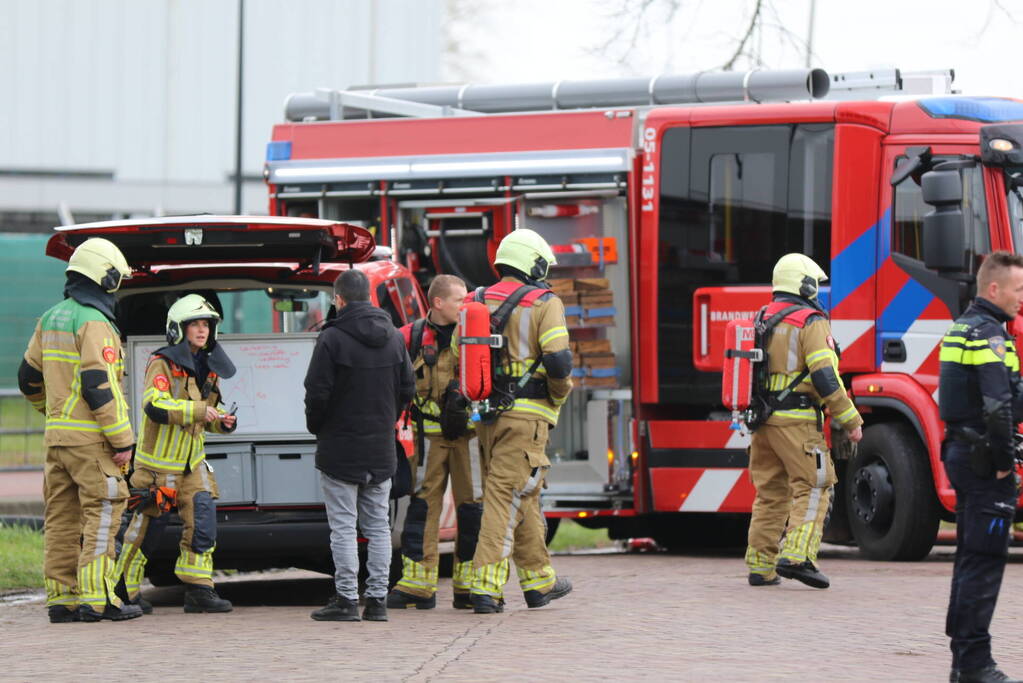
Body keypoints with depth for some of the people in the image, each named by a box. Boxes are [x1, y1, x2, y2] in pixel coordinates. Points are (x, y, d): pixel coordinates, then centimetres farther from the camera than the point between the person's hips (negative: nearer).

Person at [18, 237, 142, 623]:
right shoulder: (93, 323, -13)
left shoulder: (51, 319, 14)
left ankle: (61, 599, 10)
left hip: (57, 434, 8)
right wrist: (122, 439, -17)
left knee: (62, 518, 9)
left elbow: (29, 378, 21)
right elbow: (98, 386, -20)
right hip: (90, 437, -8)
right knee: (102, 513, -6)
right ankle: (96, 599, -11)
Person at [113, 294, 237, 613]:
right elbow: (154, 405, -29)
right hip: (159, 460, -7)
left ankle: (198, 589, 1)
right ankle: (124, 588, 13)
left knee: (202, 520, -4)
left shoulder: (208, 368, 11)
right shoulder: (162, 364, -13)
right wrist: (198, 410, -33)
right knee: (148, 523, 0)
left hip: (192, 460, 7)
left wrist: (221, 422, 2)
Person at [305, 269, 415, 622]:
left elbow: (317, 393, -14)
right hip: (381, 450, 5)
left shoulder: (332, 339, -13)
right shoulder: (394, 338, 6)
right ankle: (377, 599, 9)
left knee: (343, 527, -2)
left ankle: (347, 599, -3)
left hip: (340, 447, -5)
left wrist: (316, 427, 4)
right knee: (378, 525, 10)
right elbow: (407, 389, 9)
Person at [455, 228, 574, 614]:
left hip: (487, 417, 6)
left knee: (523, 495, 17)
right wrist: (560, 394, 4)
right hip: (526, 414, -6)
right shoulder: (544, 304, -5)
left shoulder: (476, 304, 12)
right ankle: (486, 587, -14)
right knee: (505, 497, -8)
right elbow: (558, 361, -14)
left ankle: (539, 581, 24)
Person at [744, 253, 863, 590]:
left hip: (762, 420, 7)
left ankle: (760, 565, 12)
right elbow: (825, 376, -15)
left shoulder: (762, 320, 15)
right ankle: (797, 556, -18)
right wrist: (850, 420, -10)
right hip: (797, 422, -7)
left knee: (770, 493, 13)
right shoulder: (811, 322, -8)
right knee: (813, 488, -4)